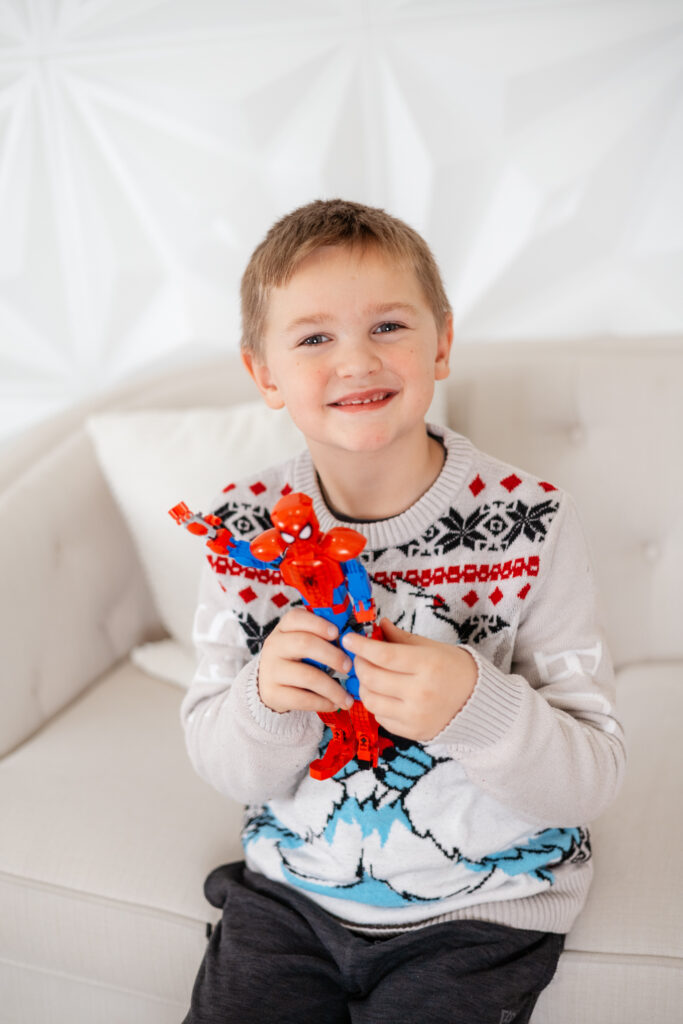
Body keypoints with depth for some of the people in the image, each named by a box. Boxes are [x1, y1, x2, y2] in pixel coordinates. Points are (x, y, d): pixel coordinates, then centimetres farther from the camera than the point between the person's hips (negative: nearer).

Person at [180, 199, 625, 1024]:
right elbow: (224, 769, -3)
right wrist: (265, 702, -25)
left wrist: (476, 708, -34)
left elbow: (594, 781, -15)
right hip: (292, 889, 3)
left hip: (483, 908, -2)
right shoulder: (245, 530, -8)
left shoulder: (528, 523, -16)